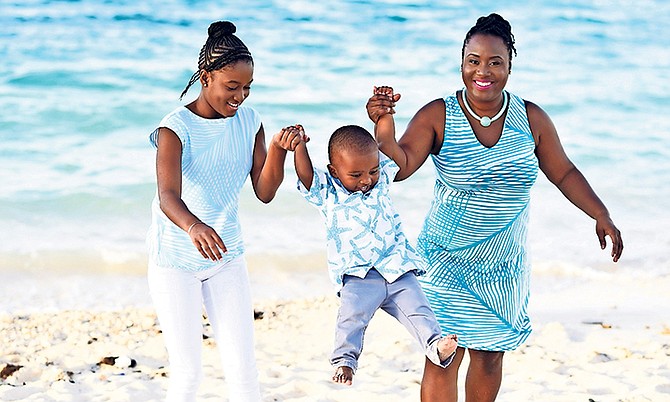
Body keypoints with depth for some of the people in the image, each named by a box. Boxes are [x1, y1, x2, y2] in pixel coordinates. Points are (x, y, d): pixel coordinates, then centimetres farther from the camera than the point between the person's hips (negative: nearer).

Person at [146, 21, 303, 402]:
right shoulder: (176, 128, -20)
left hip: (227, 255, 5)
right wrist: (192, 226, -57)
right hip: (176, 260, -4)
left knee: (243, 366, 1)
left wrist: (278, 150, -24)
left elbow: (264, 192, -6)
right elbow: (168, 196, -35)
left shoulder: (249, 121, -3)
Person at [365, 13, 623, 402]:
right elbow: (399, 166, -22)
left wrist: (602, 216, -2)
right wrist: (383, 126, -40)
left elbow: (564, 173, 7)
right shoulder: (437, 116, -12)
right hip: (448, 263, -3)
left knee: (490, 355, 11)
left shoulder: (532, 119, -4)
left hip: (504, 267, 3)